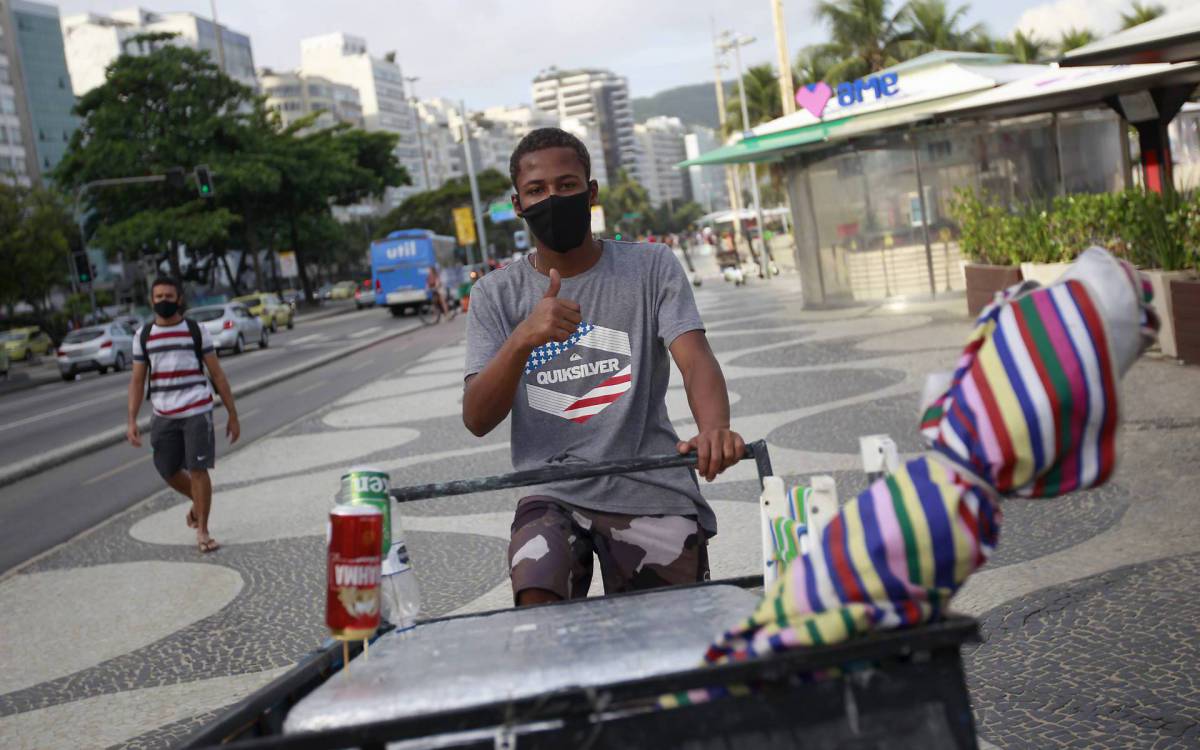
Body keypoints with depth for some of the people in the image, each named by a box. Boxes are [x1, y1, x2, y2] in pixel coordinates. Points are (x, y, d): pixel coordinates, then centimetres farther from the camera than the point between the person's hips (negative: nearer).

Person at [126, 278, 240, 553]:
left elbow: (217, 374, 3)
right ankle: (199, 503, 39)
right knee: (169, 471, 9)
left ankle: (202, 531, 6)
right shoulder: (143, 336, 7)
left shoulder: (196, 331, 1)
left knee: (198, 469, -6)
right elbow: (137, 381, 9)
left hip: (197, 411, -3)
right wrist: (132, 421, 0)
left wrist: (233, 416, 2)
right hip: (163, 416, 3)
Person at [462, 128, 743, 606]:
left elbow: (696, 360, -11)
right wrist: (524, 338, -24)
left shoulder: (652, 267, 4)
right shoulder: (496, 294, 5)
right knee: (539, 608, -25)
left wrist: (713, 429, -34)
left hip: (654, 493, 0)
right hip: (554, 494, 0)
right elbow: (477, 420, -5)